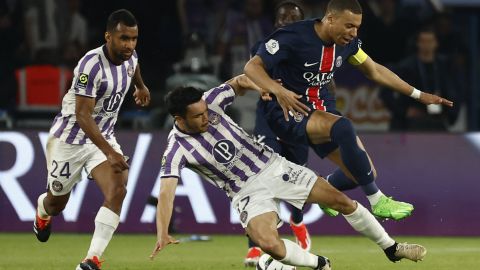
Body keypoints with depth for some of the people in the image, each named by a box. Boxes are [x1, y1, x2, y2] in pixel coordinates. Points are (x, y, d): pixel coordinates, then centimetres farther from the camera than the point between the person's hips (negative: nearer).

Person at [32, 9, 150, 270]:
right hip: (70, 138, -5)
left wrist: (140, 86, 43)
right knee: (57, 203, 13)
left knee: (117, 191, -21)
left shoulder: (130, 57, -7)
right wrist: (109, 153, -41)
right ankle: (42, 212, 53)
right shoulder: (91, 65, -30)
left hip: (104, 137, 5)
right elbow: (82, 115, -33)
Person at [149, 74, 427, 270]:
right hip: (248, 192, -3)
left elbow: (240, 82, 9)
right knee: (268, 244, -30)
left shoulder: (210, 102, -10)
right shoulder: (177, 150, -19)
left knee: (342, 201, -1)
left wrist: (249, 83, -12)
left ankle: (391, 248, 20)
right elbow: (166, 192, -28)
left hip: (273, 166, 3)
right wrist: (163, 233, -41)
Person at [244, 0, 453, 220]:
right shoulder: (293, 37, -22)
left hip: (322, 111, 8)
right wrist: (278, 91, -40)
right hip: (287, 112, -8)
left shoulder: (347, 42, 0)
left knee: (365, 174, -1)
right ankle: (377, 202, -24)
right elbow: (252, 67, -21)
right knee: (343, 127, -36)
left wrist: (419, 95, 14)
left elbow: (375, 71, 14)